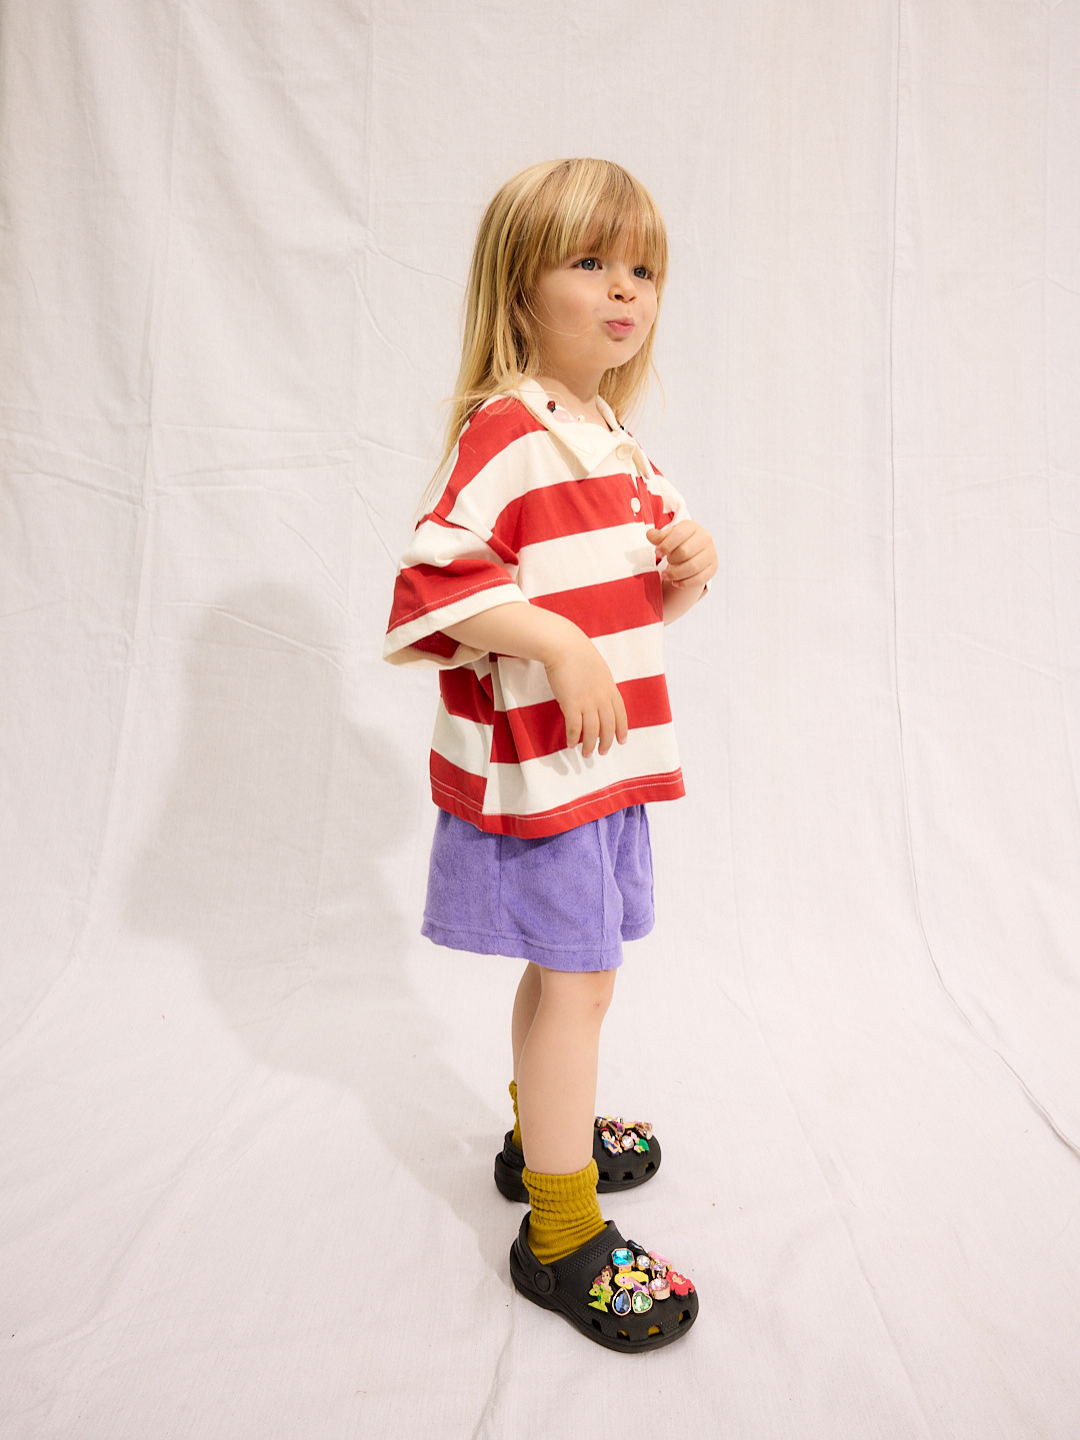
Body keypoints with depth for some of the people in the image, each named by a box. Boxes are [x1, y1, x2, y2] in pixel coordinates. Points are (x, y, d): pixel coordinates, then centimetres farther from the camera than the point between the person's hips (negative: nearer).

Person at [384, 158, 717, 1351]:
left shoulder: (618, 441, 14)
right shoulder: (506, 431, -16)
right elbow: (432, 584, -23)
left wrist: (689, 562, 1)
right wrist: (560, 646, -27)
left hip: (604, 756, 9)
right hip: (532, 761, -9)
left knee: (560, 966, 21)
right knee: (578, 976, -2)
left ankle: (540, 1137, 43)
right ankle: (561, 1236, 16)